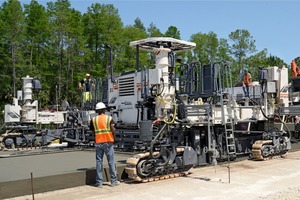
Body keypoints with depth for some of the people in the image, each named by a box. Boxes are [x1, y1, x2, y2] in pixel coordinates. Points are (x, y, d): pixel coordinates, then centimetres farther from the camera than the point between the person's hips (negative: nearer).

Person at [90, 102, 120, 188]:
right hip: (108, 142, -2)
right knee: (111, 161, 6)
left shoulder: (93, 119, 3)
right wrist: (114, 129, 10)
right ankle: (114, 181, 10)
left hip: (98, 143, 2)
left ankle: (99, 182, 8)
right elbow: (113, 130, -11)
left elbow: (93, 132, 2)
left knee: (99, 162, 7)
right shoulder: (109, 118, -3)